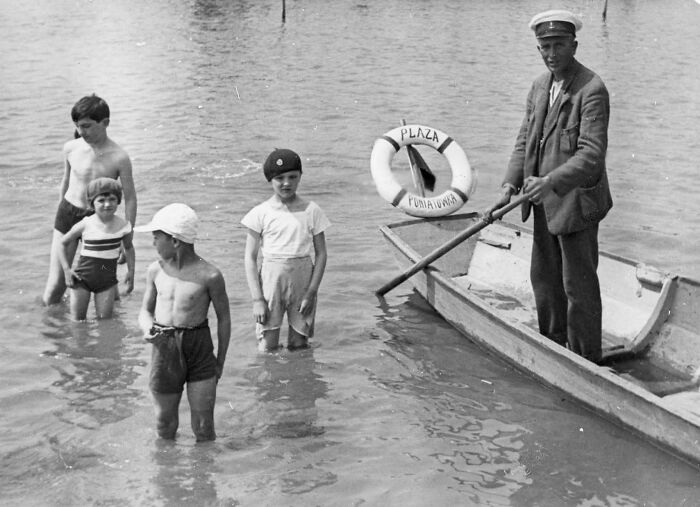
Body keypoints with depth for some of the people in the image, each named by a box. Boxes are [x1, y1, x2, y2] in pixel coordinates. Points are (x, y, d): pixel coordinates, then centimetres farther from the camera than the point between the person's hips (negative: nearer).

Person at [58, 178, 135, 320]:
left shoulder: (123, 226, -6)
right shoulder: (85, 225, -12)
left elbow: (128, 248, 15)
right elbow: (63, 243, 2)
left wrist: (131, 271, 5)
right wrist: (66, 269, -6)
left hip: (107, 281, 1)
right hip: (82, 277, -1)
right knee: (77, 321, 4)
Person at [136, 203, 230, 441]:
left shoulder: (209, 275, -10)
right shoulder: (155, 271, 2)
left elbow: (223, 317, 1)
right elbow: (146, 310, 14)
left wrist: (220, 360, 5)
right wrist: (147, 328, -10)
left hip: (200, 350, -3)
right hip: (164, 350, 3)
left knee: (203, 428, 2)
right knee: (164, 425, 13)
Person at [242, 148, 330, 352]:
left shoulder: (312, 211, 1)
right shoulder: (261, 213, -3)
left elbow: (321, 254, 4)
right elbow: (250, 258, -1)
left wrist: (311, 292, -4)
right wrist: (257, 299, -8)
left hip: (302, 280, 1)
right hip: (271, 281, -1)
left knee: (299, 346, 8)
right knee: (268, 348, 0)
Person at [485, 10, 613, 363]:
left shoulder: (591, 90, -18)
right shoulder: (540, 87, 8)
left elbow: (592, 154, -26)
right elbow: (525, 141, 8)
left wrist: (550, 183, -37)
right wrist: (510, 186, -5)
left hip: (575, 202, -8)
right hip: (545, 202, 8)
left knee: (579, 286, 1)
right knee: (544, 279, 18)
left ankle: (586, 363, 13)